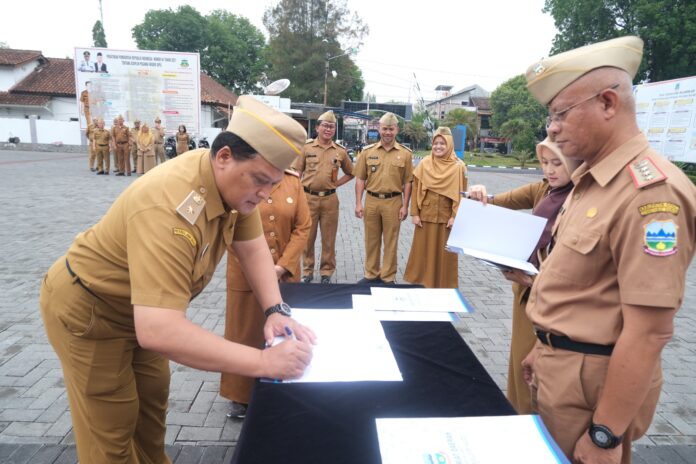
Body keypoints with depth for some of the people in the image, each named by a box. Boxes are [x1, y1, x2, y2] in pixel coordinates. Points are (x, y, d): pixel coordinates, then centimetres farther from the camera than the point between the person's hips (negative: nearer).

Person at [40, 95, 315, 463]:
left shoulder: (235, 180, -16)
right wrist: (263, 361, -46)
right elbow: (158, 332, -49)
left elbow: (253, 248, -7)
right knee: (113, 430, 6)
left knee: (153, 397, 23)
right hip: (86, 309, -8)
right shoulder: (171, 208, -43)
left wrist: (275, 311, -21)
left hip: (141, 309, 8)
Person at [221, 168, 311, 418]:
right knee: (245, 333, 9)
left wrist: (282, 266, -10)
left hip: (286, 274, 3)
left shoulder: (293, 181, 1)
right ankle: (241, 395, 29)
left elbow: (303, 226, -2)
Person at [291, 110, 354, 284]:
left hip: (330, 199, 1)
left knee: (328, 238, 8)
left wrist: (337, 183, 4)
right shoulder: (306, 147, 0)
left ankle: (326, 273, 22)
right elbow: (296, 173, 2)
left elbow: (350, 173, 18)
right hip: (308, 198, -1)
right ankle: (307, 271, 23)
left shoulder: (340, 151, 4)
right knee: (307, 237, 8)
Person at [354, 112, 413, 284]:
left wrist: (405, 206, -4)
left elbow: (407, 182, 1)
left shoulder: (405, 153, 0)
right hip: (371, 201, 2)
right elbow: (360, 179, 4)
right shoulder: (368, 151, 3)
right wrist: (358, 204, -2)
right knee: (371, 240, 12)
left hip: (393, 202, -1)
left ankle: (388, 277, 20)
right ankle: (371, 274, 27)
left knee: (390, 242, 7)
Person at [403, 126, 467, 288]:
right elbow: (416, 190, 1)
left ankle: (445, 285, 21)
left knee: (445, 253, 7)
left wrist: (455, 216, -9)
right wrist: (414, 213, -3)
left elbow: (461, 194, -3)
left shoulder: (459, 167, -4)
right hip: (425, 215, 1)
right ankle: (421, 281, 25)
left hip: (446, 217, -1)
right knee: (423, 250, 9)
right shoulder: (424, 163, 0)